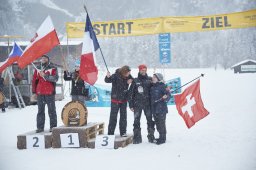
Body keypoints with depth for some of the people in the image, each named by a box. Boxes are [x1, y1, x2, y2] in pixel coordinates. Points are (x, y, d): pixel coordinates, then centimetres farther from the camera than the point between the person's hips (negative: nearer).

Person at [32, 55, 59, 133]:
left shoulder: (53, 69, 2)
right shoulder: (37, 69, 13)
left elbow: (55, 78, -13)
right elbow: (34, 80, 13)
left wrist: (45, 75, -20)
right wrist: (34, 92, 7)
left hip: (50, 93, -3)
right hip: (40, 94, 4)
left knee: (51, 110, 0)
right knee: (40, 110, 6)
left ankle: (53, 126, 6)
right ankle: (40, 127, 11)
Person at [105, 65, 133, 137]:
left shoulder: (128, 76, -3)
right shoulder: (116, 76, -17)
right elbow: (107, 80, -25)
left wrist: (130, 81, -10)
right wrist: (108, 77, -47)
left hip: (124, 99, 5)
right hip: (115, 99, -5)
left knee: (123, 116, 11)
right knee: (113, 116, 0)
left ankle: (123, 132, 21)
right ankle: (110, 133, 7)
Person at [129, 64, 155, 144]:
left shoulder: (150, 80, 5)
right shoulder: (135, 81, 5)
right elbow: (131, 93, 6)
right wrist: (131, 105, 2)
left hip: (147, 104, 0)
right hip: (137, 104, 0)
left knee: (150, 120, 2)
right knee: (136, 121, 2)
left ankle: (151, 136, 11)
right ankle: (137, 138, 8)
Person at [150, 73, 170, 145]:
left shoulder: (162, 86, -9)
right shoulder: (152, 87, 11)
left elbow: (168, 96, -12)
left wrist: (165, 97, -31)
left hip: (161, 109, -7)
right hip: (154, 109, 7)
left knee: (161, 124, -3)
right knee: (157, 123, 14)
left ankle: (162, 138, 6)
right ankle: (161, 137, 26)